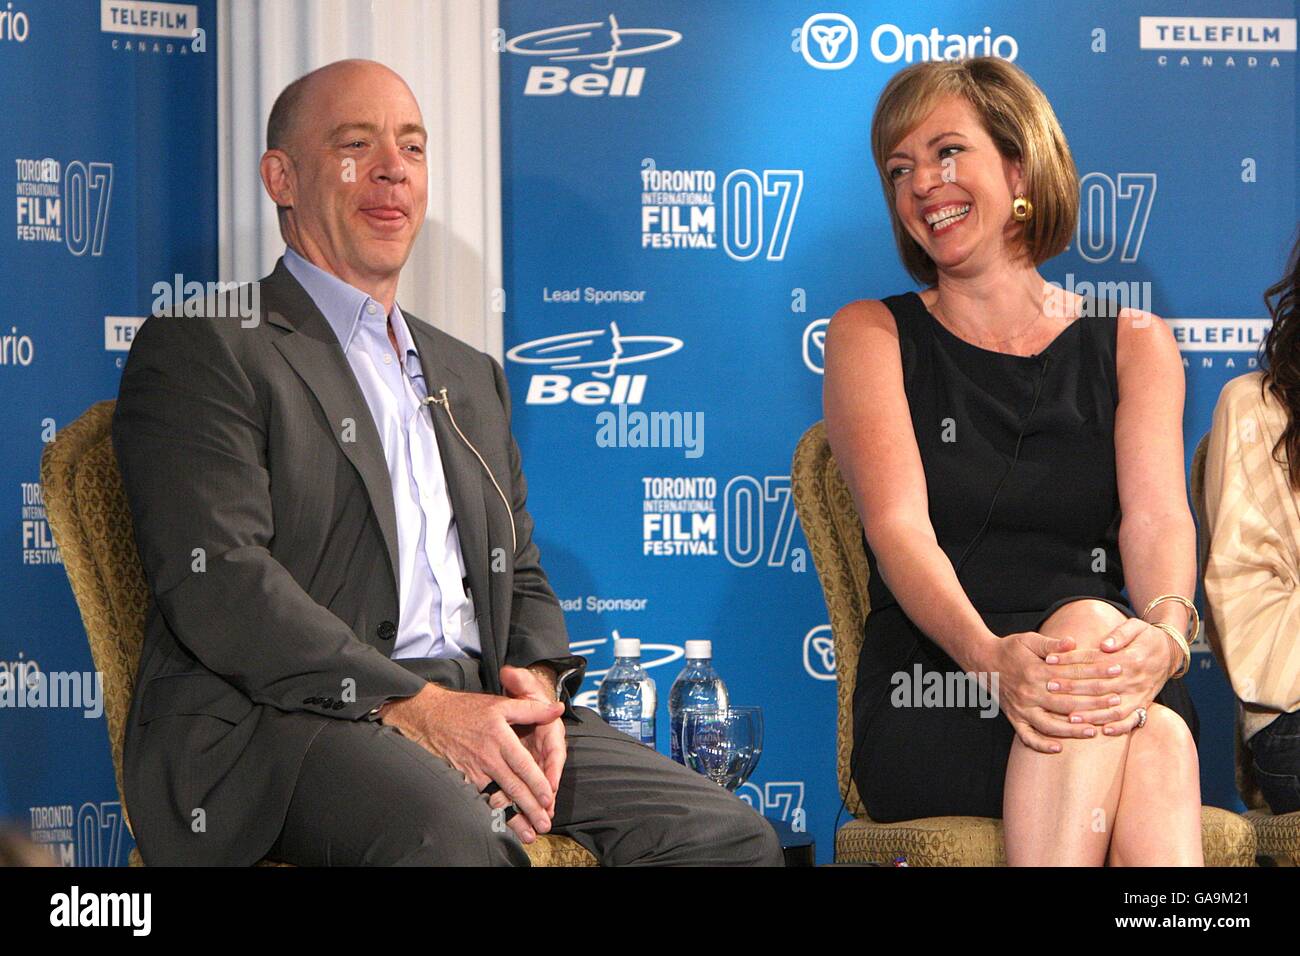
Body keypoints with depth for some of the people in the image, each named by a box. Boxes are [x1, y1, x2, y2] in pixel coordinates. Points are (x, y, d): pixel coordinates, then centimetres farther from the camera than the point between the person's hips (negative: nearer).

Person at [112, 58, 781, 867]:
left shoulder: (471, 376, 28)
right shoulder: (201, 350, 3)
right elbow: (216, 581, -10)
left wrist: (536, 683, 1)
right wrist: (413, 707, -20)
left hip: (474, 704, 7)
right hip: (285, 714, -7)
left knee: (732, 837, -13)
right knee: (449, 829, -38)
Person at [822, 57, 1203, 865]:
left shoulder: (1133, 343, 17)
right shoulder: (872, 334, 12)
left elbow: (1157, 519, 0)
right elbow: (898, 526, -5)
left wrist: (1164, 633, -26)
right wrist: (989, 656, -27)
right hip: (929, 699, -1)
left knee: (1154, 733, -37)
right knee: (1086, 625, -36)